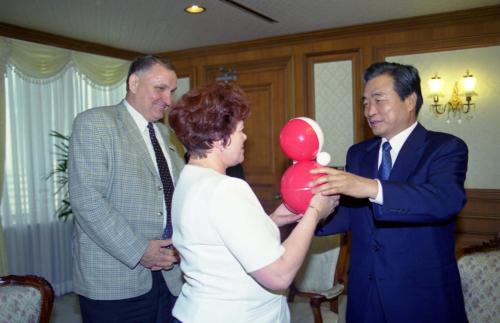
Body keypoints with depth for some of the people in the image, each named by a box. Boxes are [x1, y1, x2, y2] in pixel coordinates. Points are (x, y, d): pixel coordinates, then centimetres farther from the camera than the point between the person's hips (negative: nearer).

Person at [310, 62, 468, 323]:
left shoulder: (445, 147, -9)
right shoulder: (358, 153, 7)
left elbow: (448, 199, -29)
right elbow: (349, 214, 4)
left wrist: (371, 188, -40)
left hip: (423, 294, -4)